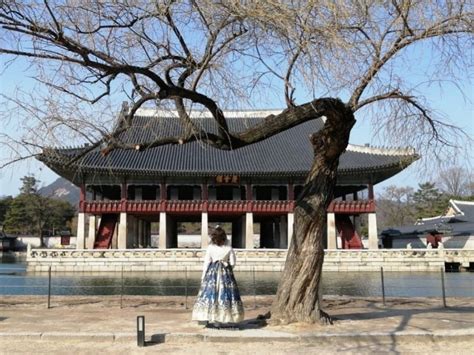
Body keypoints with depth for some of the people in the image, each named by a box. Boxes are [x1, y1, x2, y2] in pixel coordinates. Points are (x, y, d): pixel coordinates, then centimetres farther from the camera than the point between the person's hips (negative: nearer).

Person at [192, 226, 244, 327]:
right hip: (226, 272, 1)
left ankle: (211, 320, 2)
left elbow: (206, 262, -2)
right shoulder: (229, 248, -3)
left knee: (210, 294, 3)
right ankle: (225, 320, 5)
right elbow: (232, 263, 1)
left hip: (212, 272, 0)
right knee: (225, 295, 5)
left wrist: (203, 276, 5)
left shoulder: (210, 248, -5)